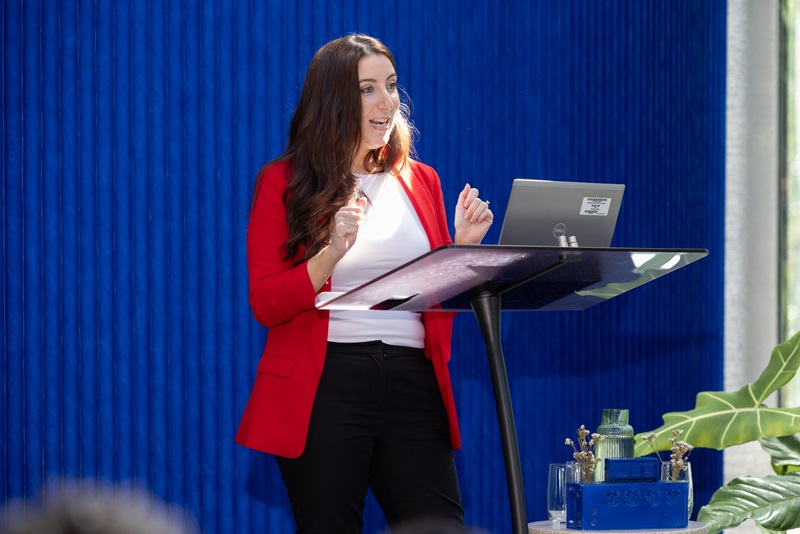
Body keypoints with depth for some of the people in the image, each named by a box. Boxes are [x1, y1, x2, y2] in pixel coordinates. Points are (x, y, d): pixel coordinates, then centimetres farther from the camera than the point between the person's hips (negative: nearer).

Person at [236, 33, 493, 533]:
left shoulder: (420, 181, 15)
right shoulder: (285, 183, 3)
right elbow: (266, 305, -5)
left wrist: (463, 246, 1)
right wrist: (333, 250, -18)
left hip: (413, 384, 3)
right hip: (324, 386, -3)